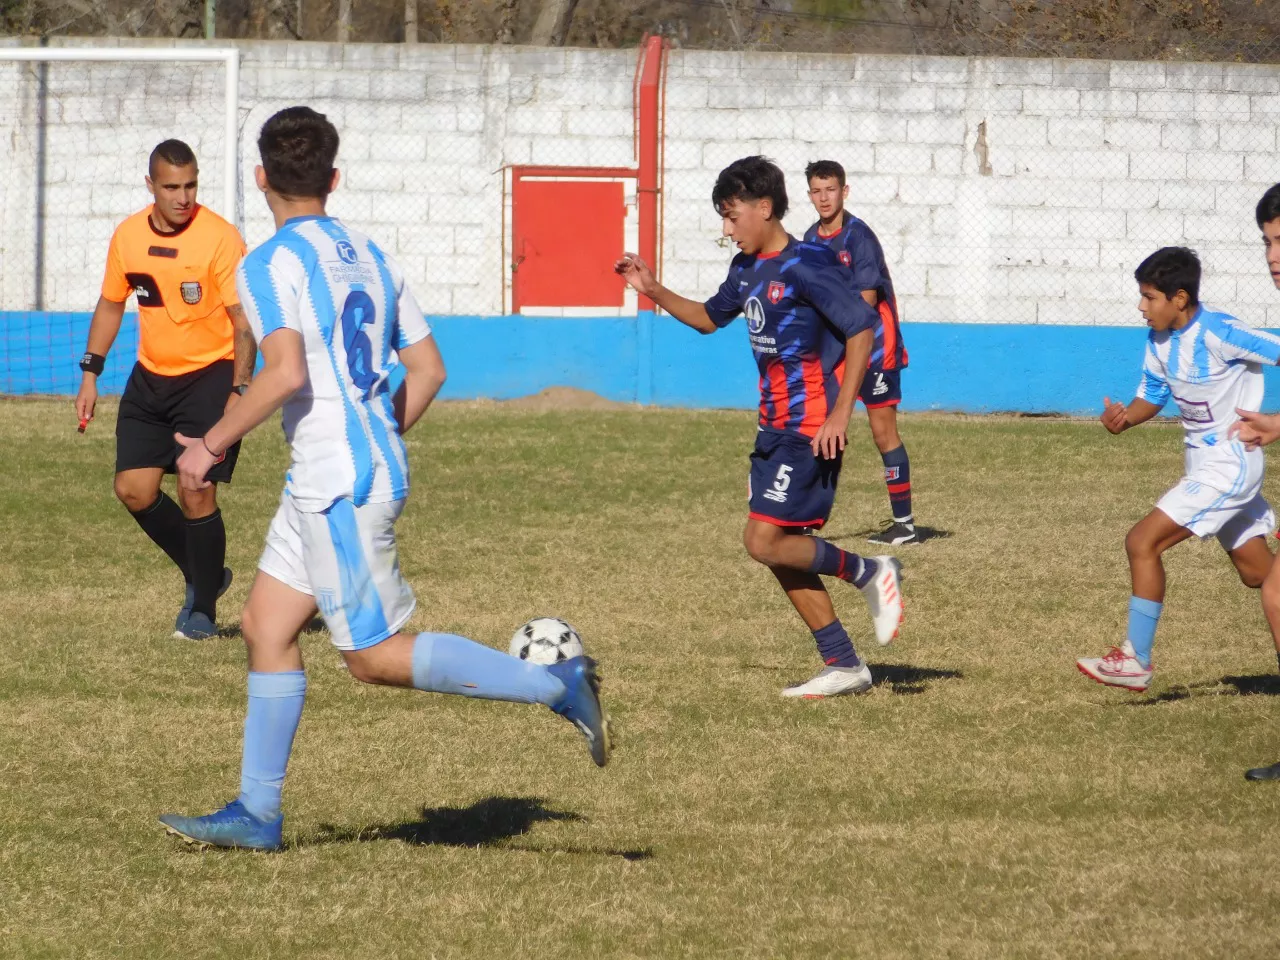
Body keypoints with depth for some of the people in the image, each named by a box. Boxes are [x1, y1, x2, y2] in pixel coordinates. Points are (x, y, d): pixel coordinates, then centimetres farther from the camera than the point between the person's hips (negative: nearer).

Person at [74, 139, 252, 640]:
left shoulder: (220, 237, -15)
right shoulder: (128, 236, 1)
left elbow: (244, 322, -14)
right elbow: (110, 305, 15)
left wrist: (238, 392, -21)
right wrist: (90, 374, 10)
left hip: (210, 377, -5)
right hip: (150, 377, 5)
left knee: (196, 495, -10)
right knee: (133, 489, 0)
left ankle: (203, 609, 8)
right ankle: (203, 576, 22)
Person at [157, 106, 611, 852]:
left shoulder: (270, 265, -11)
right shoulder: (368, 255, 13)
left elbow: (287, 373, -25)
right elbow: (428, 367, 13)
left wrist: (213, 446, -15)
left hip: (339, 486, -9)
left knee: (377, 656, -5)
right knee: (266, 625, 12)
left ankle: (557, 684, -11)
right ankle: (258, 812, 11)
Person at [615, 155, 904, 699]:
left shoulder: (807, 266, -16)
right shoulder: (748, 269, 11)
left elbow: (861, 329, -18)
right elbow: (709, 318, 29)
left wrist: (840, 413, -21)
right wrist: (654, 292, 14)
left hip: (811, 428, -9)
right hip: (775, 426, 9)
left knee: (764, 542, -14)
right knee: (777, 547, 7)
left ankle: (868, 574, 3)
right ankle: (844, 666, 13)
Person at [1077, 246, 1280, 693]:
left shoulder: (1217, 334, -23)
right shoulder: (1159, 342, 1)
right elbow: (1152, 397, 11)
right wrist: (1124, 418, -9)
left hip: (1230, 462, -9)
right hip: (1202, 462, 9)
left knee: (1142, 542, -14)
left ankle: (1135, 661, -8)